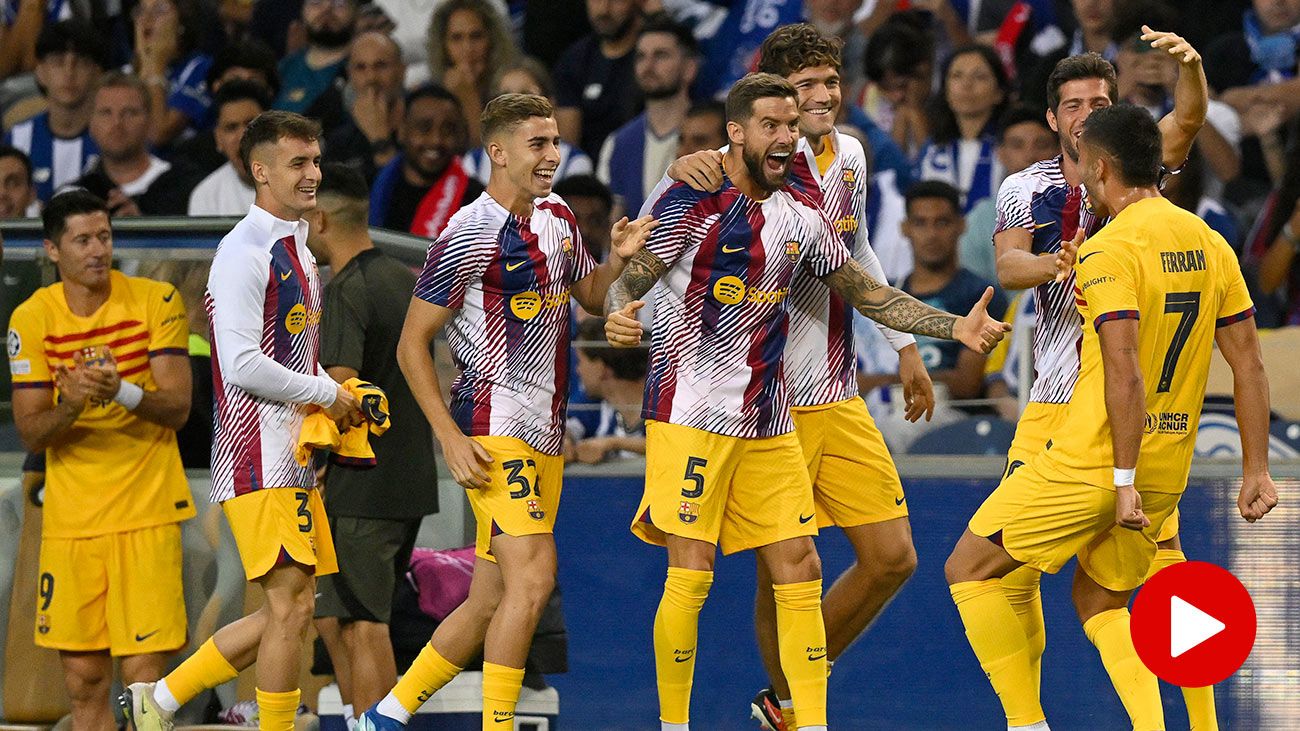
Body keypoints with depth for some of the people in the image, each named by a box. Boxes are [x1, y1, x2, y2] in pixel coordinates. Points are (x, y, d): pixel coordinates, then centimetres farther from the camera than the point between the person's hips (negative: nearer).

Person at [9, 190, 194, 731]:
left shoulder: (155, 301, -3)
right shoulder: (31, 319, 0)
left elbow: (178, 408, -9)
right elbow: (31, 434, -2)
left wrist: (124, 393, -28)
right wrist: (69, 406, -23)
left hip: (146, 512, -2)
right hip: (70, 518, 2)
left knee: (143, 672, -9)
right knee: (83, 681, 3)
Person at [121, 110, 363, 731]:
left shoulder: (297, 249, 17)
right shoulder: (244, 253, -14)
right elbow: (242, 366, -22)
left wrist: (339, 398, 10)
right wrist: (325, 394, -12)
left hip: (295, 458, 10)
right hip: (261, 458, -10)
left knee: (290, 611, 11)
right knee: (290, 607, -9)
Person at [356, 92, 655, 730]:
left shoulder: (557, 217, 11)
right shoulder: (468, 236, -12)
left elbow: (591, 296, 25)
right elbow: (412, 344, -9)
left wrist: (619, 259, 2)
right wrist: (450, 437, -16)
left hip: (547, 433, 8)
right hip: (494, 431, -8)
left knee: (490, 600, 9)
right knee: (533, 574, -19)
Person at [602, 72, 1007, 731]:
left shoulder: (801, 216, 10)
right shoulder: (690, 201, -8)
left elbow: (869, 295, 18)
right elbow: (628, 281, -12)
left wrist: (955, 327, 8)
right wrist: (619, 314, -35)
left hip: (769, 423, 6)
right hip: (689, 414, -6)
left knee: (798, 570, 2)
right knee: (691, 574, -8)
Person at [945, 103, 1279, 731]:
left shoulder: (1110, 249, -16)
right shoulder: (1210, 244, 6)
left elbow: (1124, 373, -24)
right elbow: (1249, 366, 8)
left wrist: (1124, 481, -23)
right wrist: (1256, 471, 12)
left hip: (1094, 462, -7)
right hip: (1170, 464, 7)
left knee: (969, 567, 8)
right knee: (1100, 603, 22)